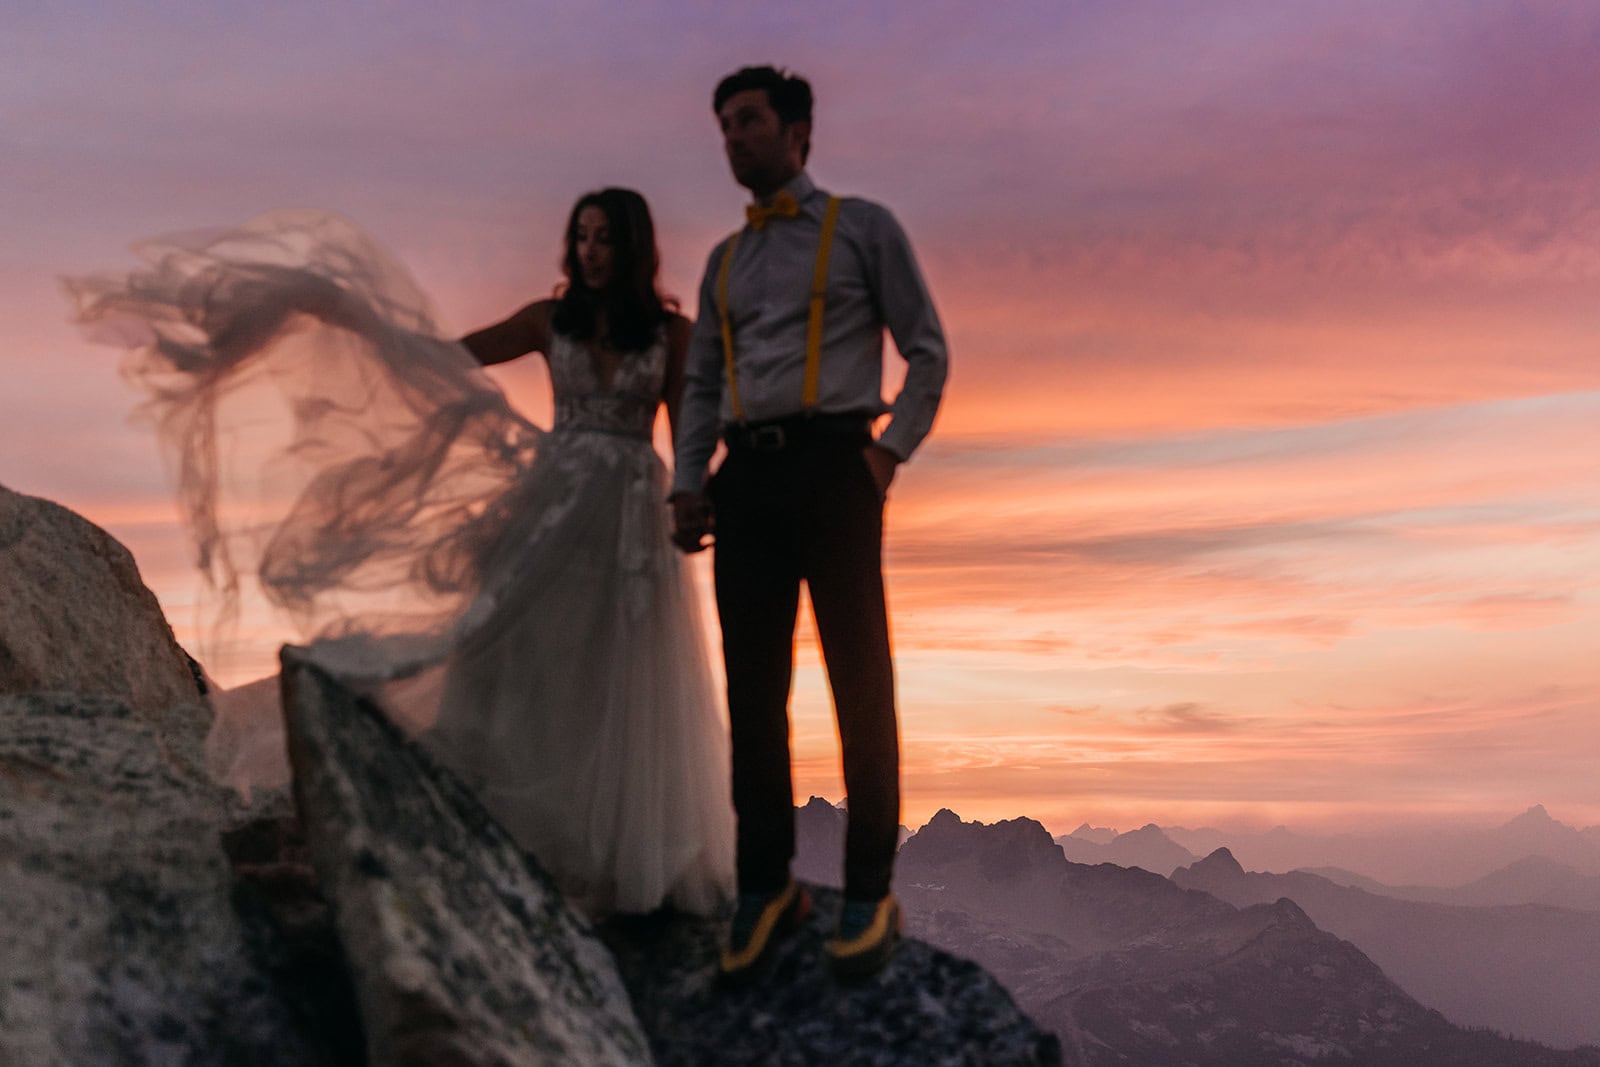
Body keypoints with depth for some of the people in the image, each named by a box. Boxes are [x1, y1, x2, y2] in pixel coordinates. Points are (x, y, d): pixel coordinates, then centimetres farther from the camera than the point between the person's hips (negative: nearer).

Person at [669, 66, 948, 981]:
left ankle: (871, 895, 4)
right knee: (753, 684, 3)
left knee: (861, 680, -3)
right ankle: (766, 886, 12)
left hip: (831, 464, -5)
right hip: (746, 477, 5)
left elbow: (927, 350, 4)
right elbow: (703, 383, 21)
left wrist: (889, 452, -6)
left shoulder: (863, 228, 8)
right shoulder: (726, 260, 22)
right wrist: (688, 484, 10)